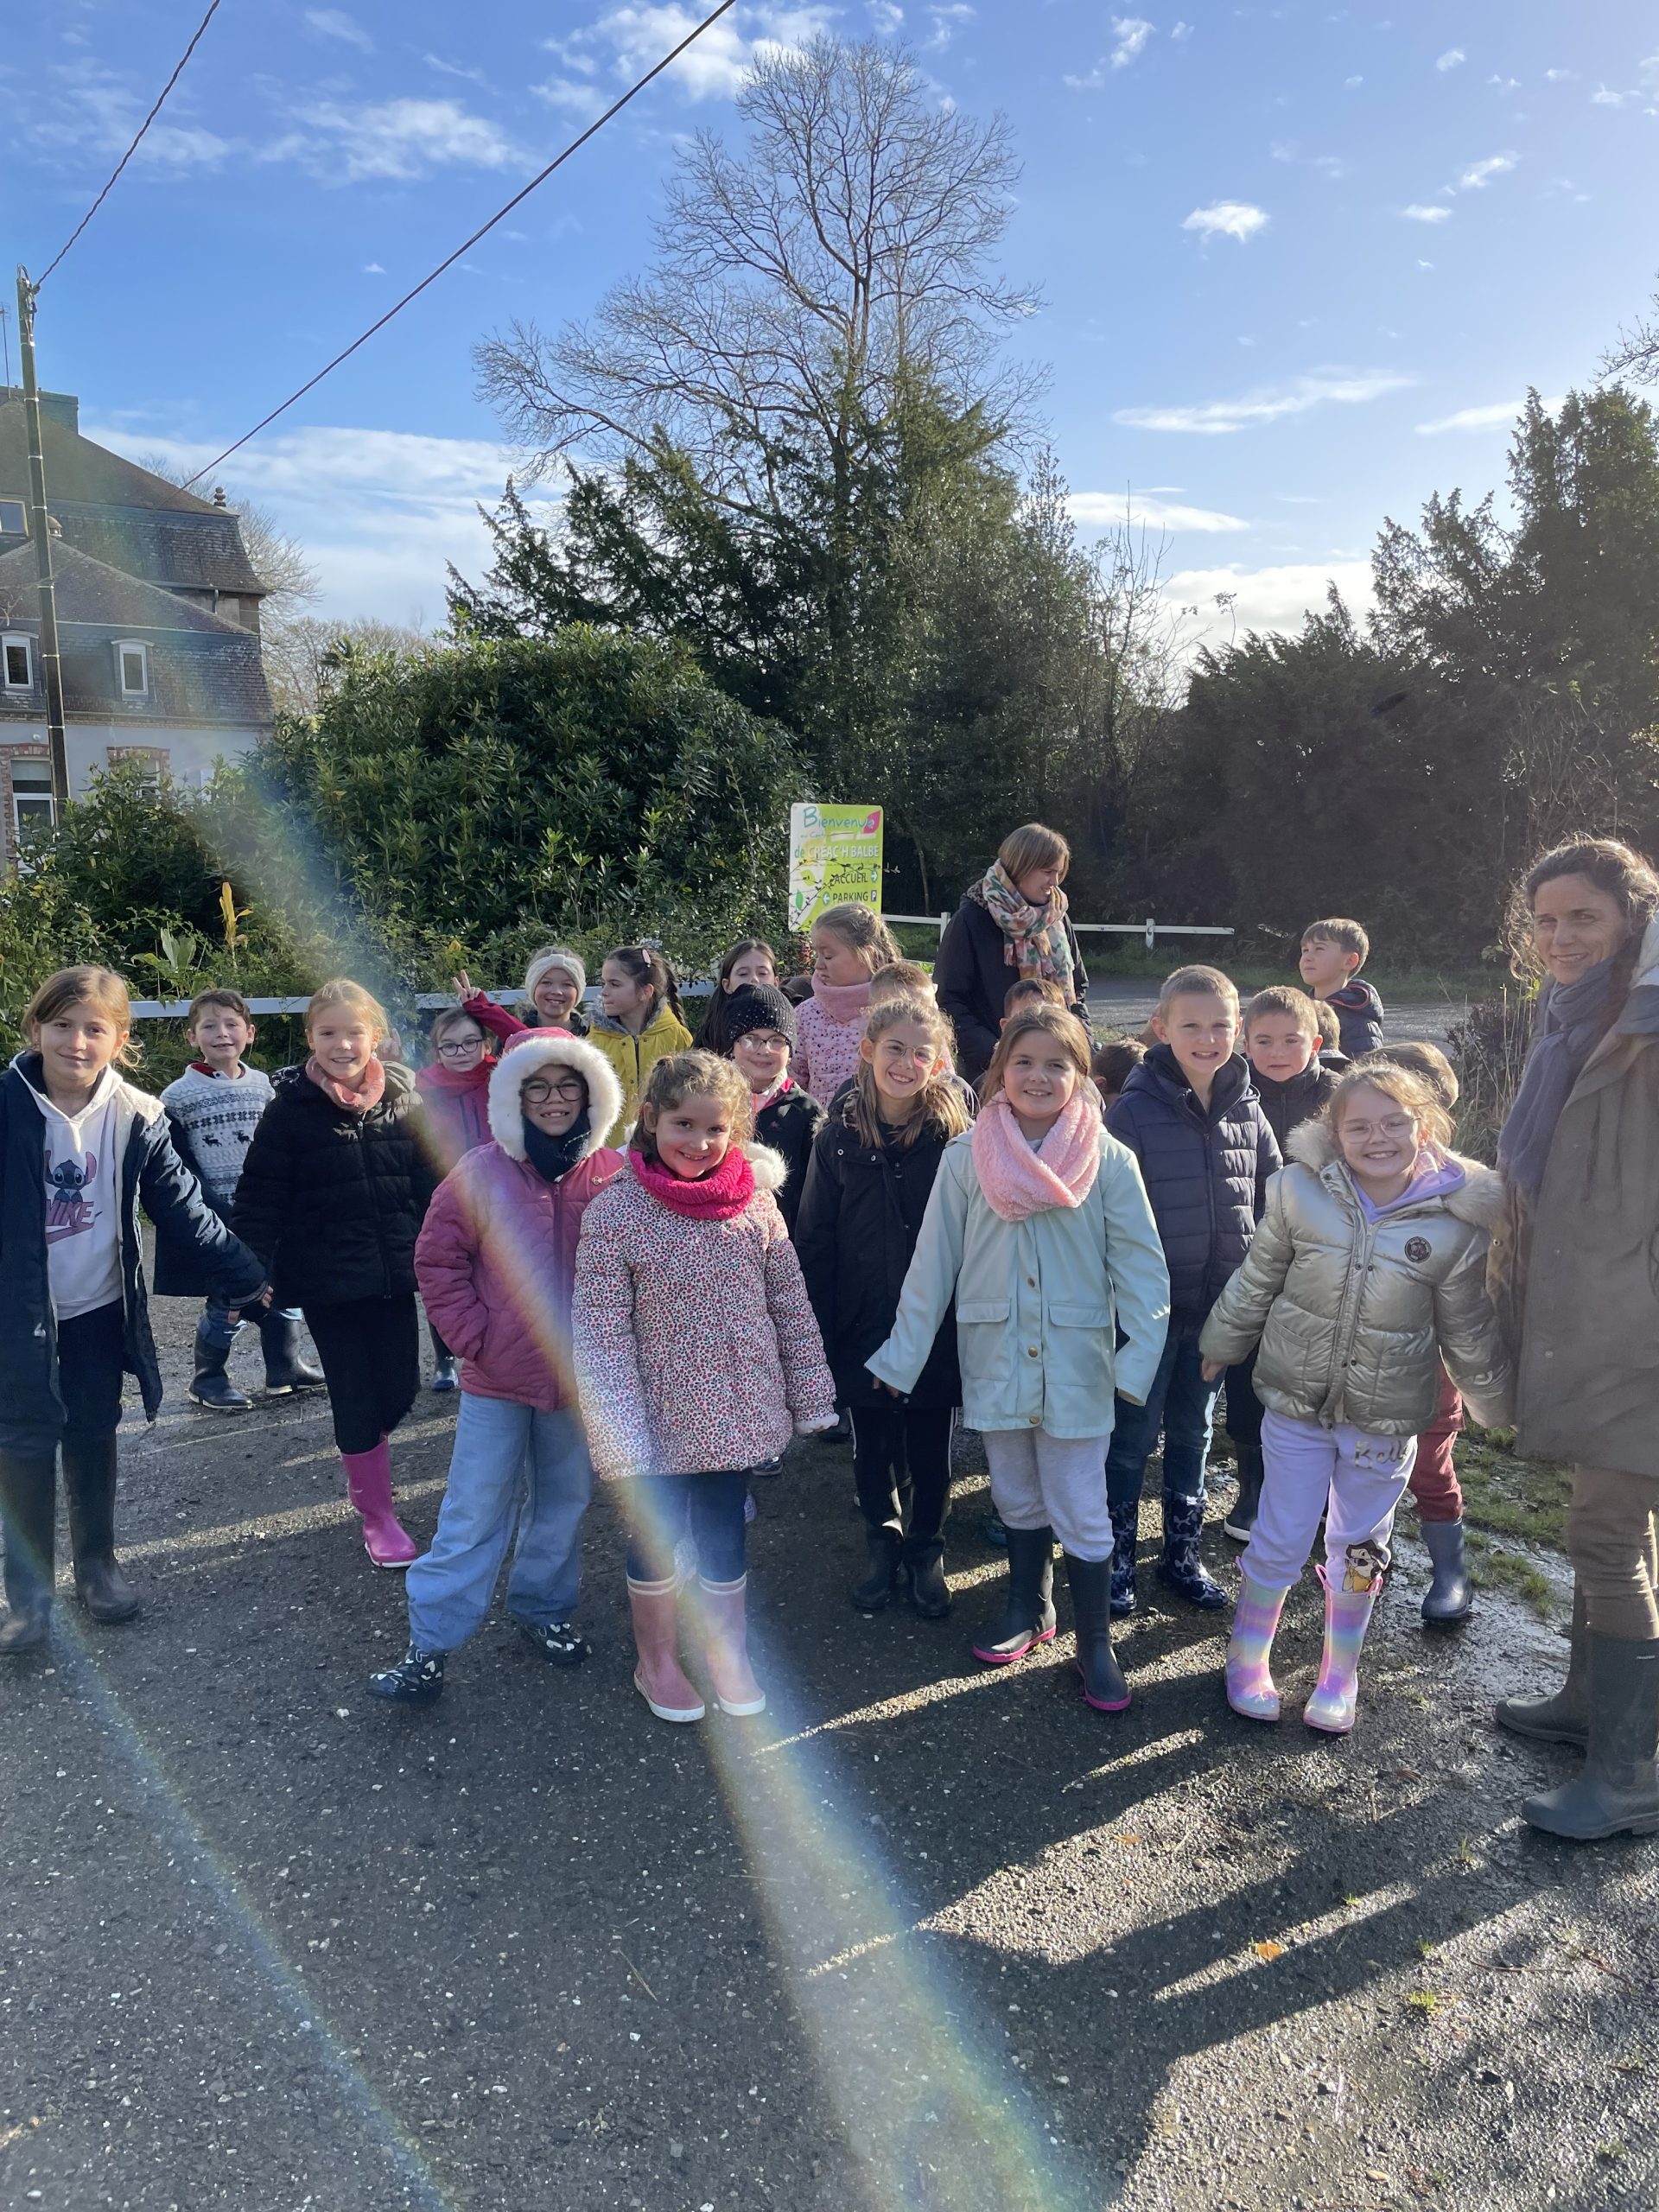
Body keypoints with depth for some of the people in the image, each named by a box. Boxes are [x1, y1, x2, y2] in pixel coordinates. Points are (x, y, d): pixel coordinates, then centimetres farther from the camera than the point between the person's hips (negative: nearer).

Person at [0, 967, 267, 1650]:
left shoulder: (137, 1117, -6)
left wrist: (242, 1276, -6)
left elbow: (182, 1206, -3)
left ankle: (96, 1561, 33)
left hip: (99, 1309, 2)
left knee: (93, 1436, 15)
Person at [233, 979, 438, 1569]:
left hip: (393, 1275, 3)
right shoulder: (291, 1109, -8)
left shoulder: (403, 1099, 1)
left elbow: (431, 1185, 7)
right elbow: (260, 1199, -7)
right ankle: (377, 1517, 18)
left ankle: (361, 1472, 38)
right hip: (328, 1281, -3)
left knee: (400, 1387, 7)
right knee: (357, 1396, 3)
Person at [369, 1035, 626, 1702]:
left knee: (564, 1504, 18)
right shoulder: (482, 1172, -8)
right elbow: (437, 1262, -3)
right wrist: (476, 1337, -8)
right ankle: (429, 1645, 15)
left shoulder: (613, 1177, -5)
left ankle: (544, 1607, 39)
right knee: (473, 1517, 3)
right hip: (498, 1380, -2)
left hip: (581, 1379, 2)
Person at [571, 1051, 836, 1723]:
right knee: (657, 1539, 16)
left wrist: (811, 1396, 5)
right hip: (661, 1417, -2)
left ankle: (727, 1656, 40)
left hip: (736, 1409, 2)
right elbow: (600, 1334, -15)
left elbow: (791, 1307, 2)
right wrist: (620, 1434, -18)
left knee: (725, 1535, 18)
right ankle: (657, 1663, 39)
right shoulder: (613, 1213, -15)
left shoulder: (756, 1201, -6)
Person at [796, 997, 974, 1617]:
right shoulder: (839, 1138, -3)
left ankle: (925, 1554, 34)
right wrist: (818, 1333, -3)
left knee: (930, 1449, 13)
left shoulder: (957, 1136, -8)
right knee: (873, 1449, 16)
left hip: (936, 1328, -1)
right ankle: (883, 1549, 37)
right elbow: (813, 1242, 0)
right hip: (863, 1329, 2)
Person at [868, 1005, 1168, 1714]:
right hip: (995, 1359, 2)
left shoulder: (1108, 1160, -8)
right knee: (1017, 1498, 19)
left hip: (1076, 1364, -2)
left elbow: (1141, 1264, -7)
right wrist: (902, 1355, -1)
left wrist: (1140, 1357, -15)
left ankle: (1095, 1645, 23)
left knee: (1081, 1512, 6)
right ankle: (1028, 1610, 40)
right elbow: (932, 1263, -3)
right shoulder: (967, 1156, -5)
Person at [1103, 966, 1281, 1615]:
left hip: (1218, 1307, 5)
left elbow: (1273, 1203, 9)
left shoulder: (1247, 1111, 1)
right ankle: (1117, 1558, 23)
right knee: (1132, 1435, 7)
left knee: (1193, 1432, 18)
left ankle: (1182, 1553, 33)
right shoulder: (1135, 1110, -14)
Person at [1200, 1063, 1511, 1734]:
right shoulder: (1301, 1191, -12)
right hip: (1297, 1403, 0)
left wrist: (1502, 1405, 9)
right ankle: (1248, 1657, 33)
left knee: (1360, 1550, 16)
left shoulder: (1457, 1222, -12)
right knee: (1280, 1541, 8)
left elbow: (1470, 1332, 1)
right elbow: (1257, 1278, 3)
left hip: (1386, 1420, 1)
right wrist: (1221, 1344, 13)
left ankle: (1339, 1675, 38)